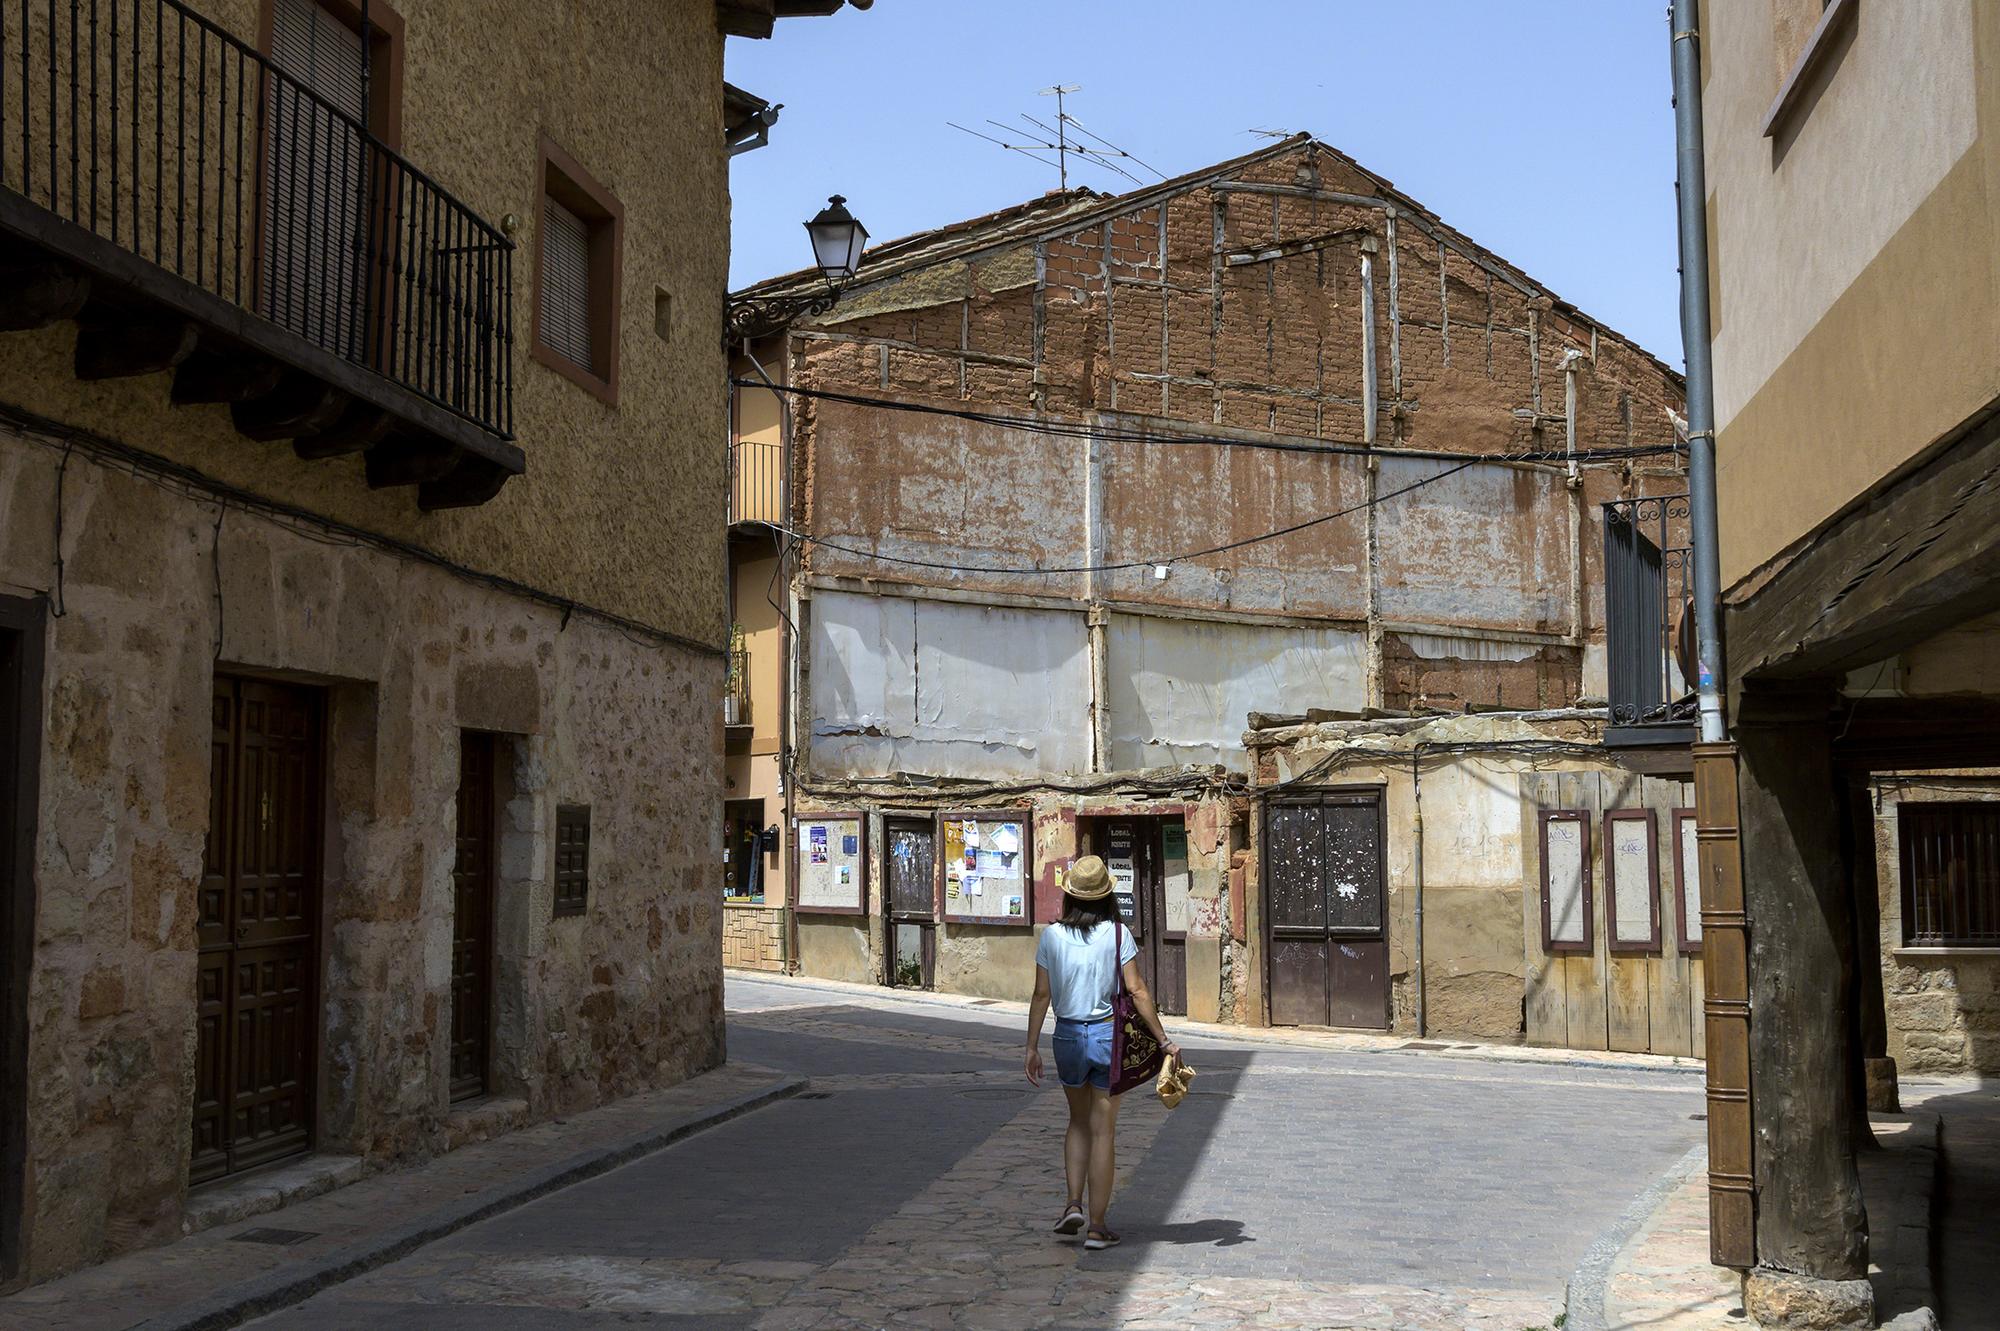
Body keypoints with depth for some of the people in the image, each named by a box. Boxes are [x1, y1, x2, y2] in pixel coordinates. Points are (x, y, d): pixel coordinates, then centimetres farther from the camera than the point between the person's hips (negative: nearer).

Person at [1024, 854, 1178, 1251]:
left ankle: (1073, 1204, 9)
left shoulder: (1052, 936, -3)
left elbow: (1042, 995, -1)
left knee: (1079, 1122, 22)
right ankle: (1097, 1227, 7)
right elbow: (1137, 992, -11)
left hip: (1069, 1036, 2)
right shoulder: (1117, 934, -8)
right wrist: (1163, 1040, -6)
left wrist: (1032, 1047, 6)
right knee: (1103, 1131, 5)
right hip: (1108, 1034, -2)